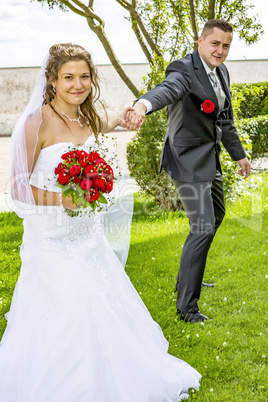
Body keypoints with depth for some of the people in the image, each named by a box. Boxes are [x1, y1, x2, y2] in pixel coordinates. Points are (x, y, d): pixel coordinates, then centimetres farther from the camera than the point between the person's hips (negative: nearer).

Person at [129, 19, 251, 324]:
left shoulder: (221, 72, 8)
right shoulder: (184, 70, -20)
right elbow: (167, 89, -43)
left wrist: (238, 154, 24)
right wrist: (143, 104, -65)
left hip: (210, 158, 10)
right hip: (188, 160, -10)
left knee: (216, 216, 23)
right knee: (203, 228, -13)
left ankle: (187, 278, 42)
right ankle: (187, 305, -2)